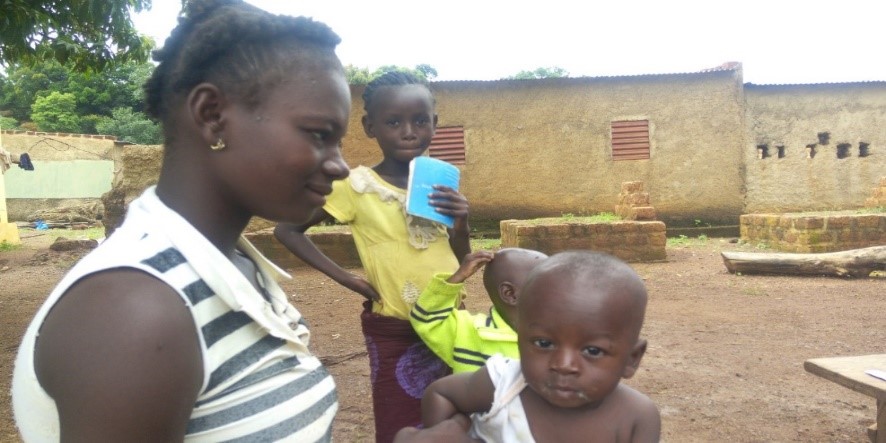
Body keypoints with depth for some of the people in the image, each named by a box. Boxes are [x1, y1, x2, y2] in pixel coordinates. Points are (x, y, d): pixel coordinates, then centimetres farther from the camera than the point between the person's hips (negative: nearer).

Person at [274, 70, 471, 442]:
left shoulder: (440, 180, 2)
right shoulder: (357, 185, -11)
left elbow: (461, 259, 9)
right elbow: (288, 230, -5)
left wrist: (461, 224, -12)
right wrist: (347, 279, -11)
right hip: (395, 333, -4)